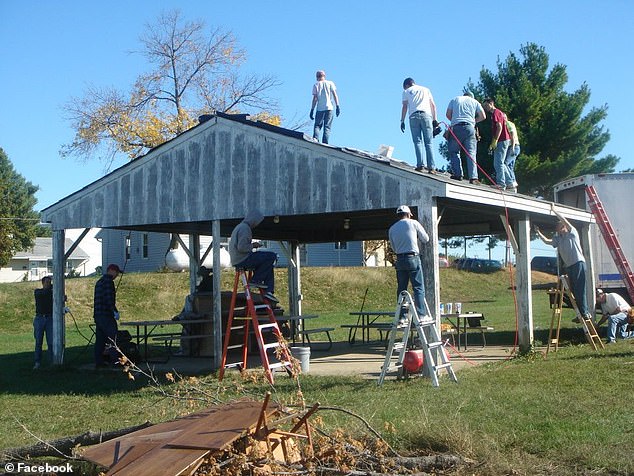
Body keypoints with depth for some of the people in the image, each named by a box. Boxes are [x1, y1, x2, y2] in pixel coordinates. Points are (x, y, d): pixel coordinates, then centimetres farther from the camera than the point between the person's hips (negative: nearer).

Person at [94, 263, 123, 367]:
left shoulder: (99, 281, 21)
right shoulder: (108, 281, -10)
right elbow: (109, 298, -20)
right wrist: (115, 311, -16)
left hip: (97, 315, 10)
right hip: (106, 315, -10)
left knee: (100, 339, 10)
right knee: (112, 337, -8)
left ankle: (98, 362, 10)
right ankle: (116, 361, -10)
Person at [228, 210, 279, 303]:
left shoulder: (239, 227, 20)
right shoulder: (245, 228, -14)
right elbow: (242, 247, -24)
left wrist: (252, 245, 14)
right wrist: (252, 246, -7)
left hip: (237, 260, 11)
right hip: (243, 260, -11)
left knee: (268, 262, 17)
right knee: (272, 256, -11)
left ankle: (269, 292, 8)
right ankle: (256, 280, -6)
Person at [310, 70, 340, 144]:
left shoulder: (316, 85, 6)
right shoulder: (330, 83, 9)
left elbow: (315, 98, 0)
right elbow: (335, 95, 1)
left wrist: (312, 110, 2)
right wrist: (337, 106, 1)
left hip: (320, 108, 0)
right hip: (329, 108, 0)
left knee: (317, 125, 7)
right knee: (327, 127, 1)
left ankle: (315, 138, -17)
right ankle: (325, 142, -11)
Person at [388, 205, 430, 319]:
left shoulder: (392, 229, 12)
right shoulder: (413, 223, 1)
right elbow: (425, 239, 8)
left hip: (400, 260, 4)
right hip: (413, 258, -4)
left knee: (401, 289, 9)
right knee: (418, 287, -3)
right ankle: (421, 314, -9)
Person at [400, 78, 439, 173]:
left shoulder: (406, 91, 19)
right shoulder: (426, 89, 26)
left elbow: (405, 106, 8)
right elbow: (433, 105, 17)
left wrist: (402, 121, 6)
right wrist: (434, 119, 15)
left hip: (414, 116, -1)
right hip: (426, 115, 1)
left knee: (417, 141, -3)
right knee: (428, 143, -2)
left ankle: (420, 165, -16)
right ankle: (431, 167, -11)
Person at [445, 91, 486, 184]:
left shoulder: (454, 99, 20)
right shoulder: (474, 102, 19)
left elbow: (448, 114, 11)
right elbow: (483, 116, 12)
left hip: (456, 127, 0)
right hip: (469, 127, 0)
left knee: (454, 151, 7)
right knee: (471, 153, -3)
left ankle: (457, 174, -5)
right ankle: (473, 177, -13)